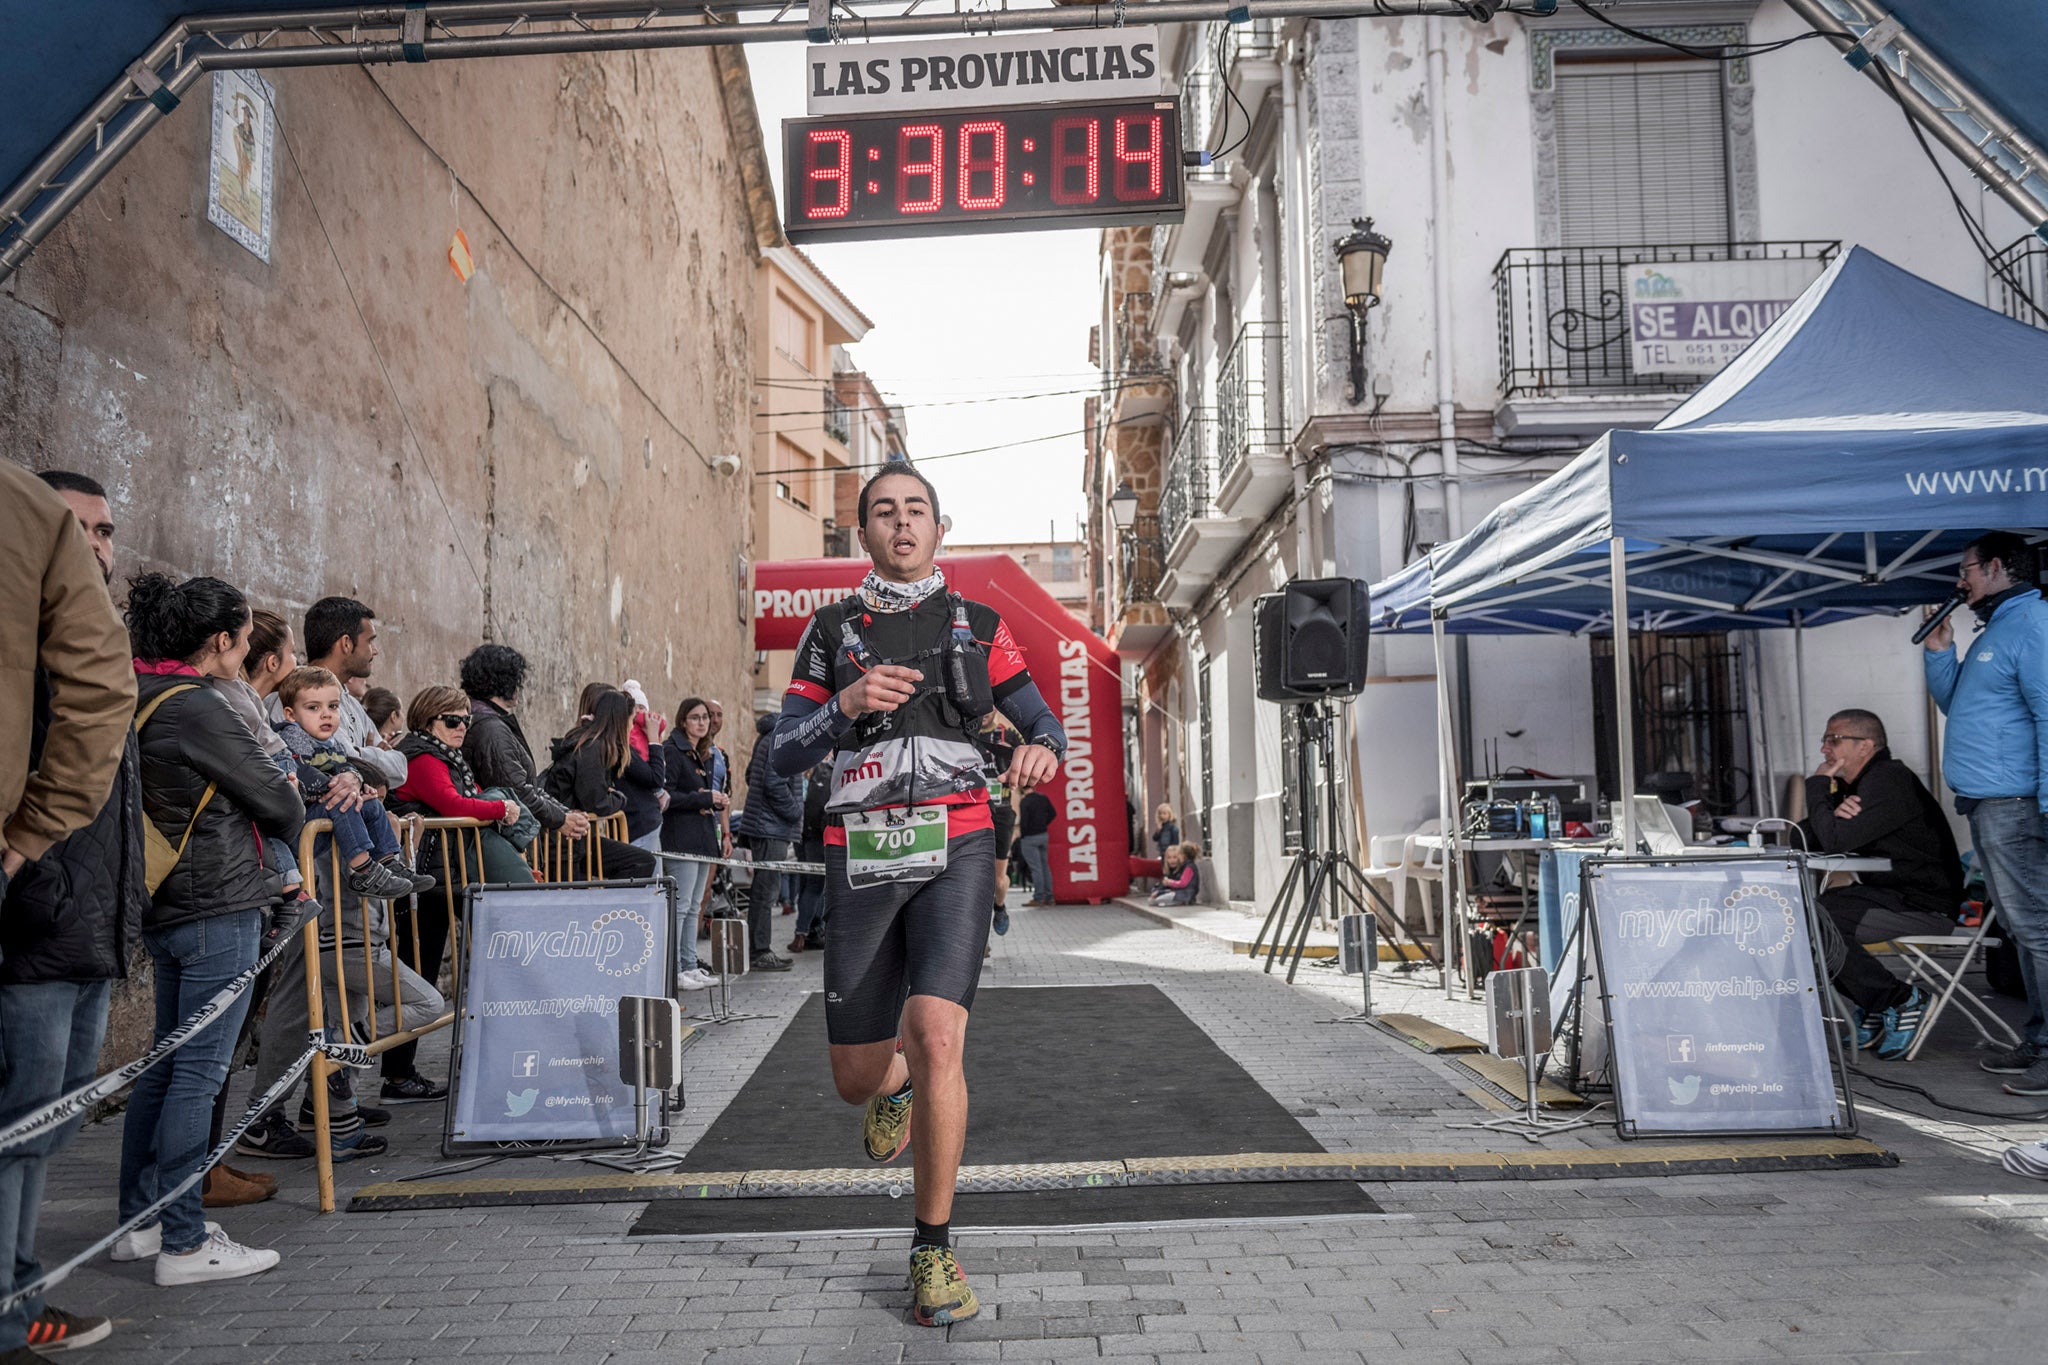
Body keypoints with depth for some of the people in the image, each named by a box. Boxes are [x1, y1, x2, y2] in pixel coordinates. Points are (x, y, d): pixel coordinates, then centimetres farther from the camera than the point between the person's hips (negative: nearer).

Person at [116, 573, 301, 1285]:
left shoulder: (138, 698, 11)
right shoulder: (198, 708, -17)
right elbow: (279, 804, -11)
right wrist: (289, 817, 12)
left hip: (165, 905, 10)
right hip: (219, 905, -10)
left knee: (167, 1062, 17)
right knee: (200, 1071, -4)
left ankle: (139, 1221, 26)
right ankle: (184, 1243, 2)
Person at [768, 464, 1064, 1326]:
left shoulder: (978, 626, 9)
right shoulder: (831, 631, 10)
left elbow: (1041, 721, 13)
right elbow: (786, 758, 4)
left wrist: (1042, 751, -12)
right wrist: (847, 703, -15)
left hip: (954, 850, -1)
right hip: (862, 860, 2)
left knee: (936, 1037, -21)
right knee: (855, 1082, 6)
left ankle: (933, 1249, -2)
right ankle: (897, 1083, 46)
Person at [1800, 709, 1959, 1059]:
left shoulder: (1888, 781, -18)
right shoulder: (1853, 784, 13)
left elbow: (1836, 841, -27)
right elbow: (1813, 845, 8)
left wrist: (1817, 786, -12)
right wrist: (1834, 809, -13)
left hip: (1925, 906, -10)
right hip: (1887, 893, 10)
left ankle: (1901, 1000, -8)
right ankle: (1871, 1008, 8)